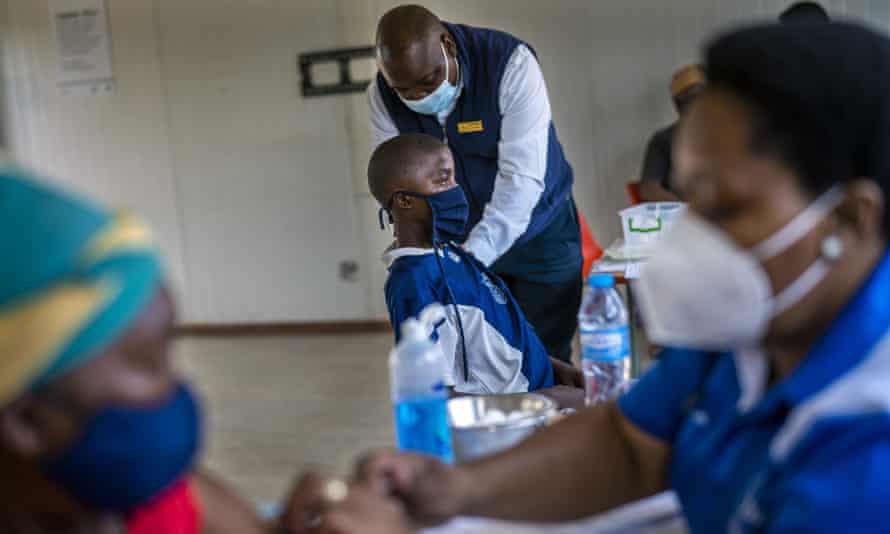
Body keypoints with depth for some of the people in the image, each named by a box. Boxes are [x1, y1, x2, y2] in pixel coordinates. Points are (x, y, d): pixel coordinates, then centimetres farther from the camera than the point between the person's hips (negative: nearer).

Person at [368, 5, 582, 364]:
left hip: (538, 236, -3)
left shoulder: (510, 63, -24)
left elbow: (521, 177, -30)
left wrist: (473, 255, -38)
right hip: (459, 244, 3)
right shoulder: (382, 96, -13)